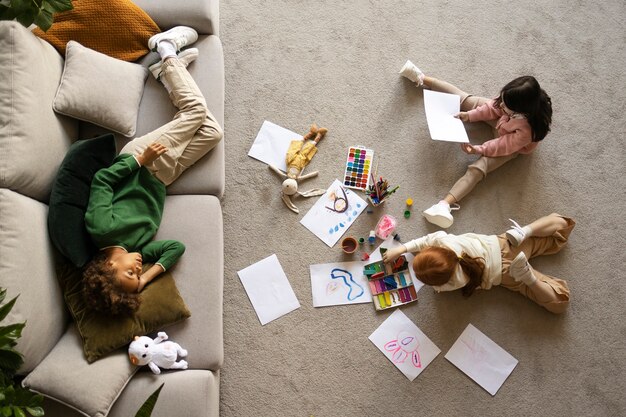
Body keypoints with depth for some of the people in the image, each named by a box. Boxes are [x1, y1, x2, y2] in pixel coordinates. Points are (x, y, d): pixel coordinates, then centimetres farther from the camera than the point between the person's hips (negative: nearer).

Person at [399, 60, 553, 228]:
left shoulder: (526, 130, -43)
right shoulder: (512, 102, -31)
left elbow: (504, 145, -28)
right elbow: (493, 106, -12)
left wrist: (478, 149, -26)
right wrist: (469, 115, -18)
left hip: (512, 144, -5)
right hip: (501, 120, 5)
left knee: (477, 169, -23)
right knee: (465, 99, 1)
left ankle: (446, 203, -36)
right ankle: (422, 78, 11)